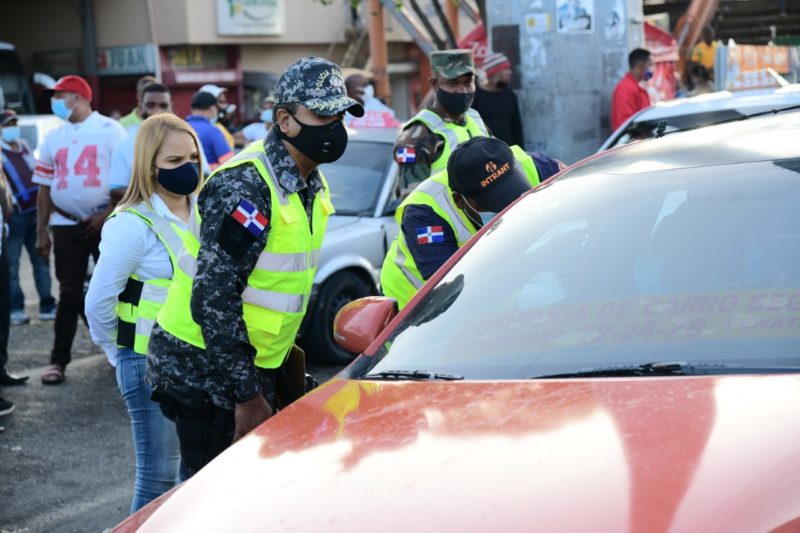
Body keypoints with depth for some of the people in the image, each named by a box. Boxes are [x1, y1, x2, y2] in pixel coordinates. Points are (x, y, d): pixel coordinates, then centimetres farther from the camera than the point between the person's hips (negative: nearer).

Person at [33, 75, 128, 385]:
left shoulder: (109, 130, -3)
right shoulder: (53, 137, 10)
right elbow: (44, 187, 12)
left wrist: (108, 214, -15)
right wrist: (41, 233, 9)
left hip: (105, 222, -3)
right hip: (66, 225, 3)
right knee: (69, 293, 3)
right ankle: (59, 360, 6)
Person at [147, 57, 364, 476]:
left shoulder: (311, 186, 8)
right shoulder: (245, 187, -22)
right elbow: (213, 299, -25)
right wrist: (247, 395, -23)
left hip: (254, 366, 9)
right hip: (204, 373, -9)